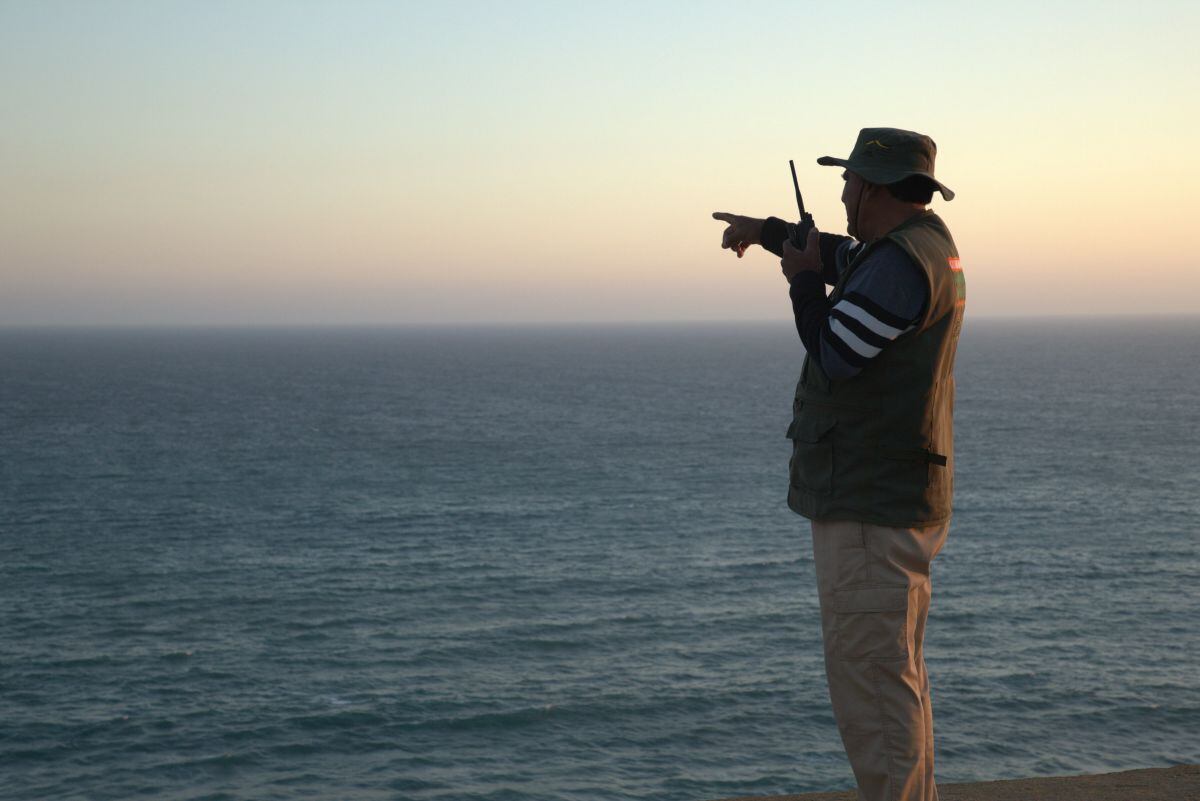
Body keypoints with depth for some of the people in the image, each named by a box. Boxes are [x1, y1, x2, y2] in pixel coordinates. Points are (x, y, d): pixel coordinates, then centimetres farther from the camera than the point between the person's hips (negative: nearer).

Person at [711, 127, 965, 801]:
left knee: (868, 675, -8)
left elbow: (832, 355, -21)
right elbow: (844, 255, 33)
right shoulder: (929, 243, 14)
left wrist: (802, 281, -5)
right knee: (897, 673, 17)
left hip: (868, 506, -11)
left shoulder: (903, 262, -19)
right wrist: (768, 231, 42)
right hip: (899, 497, 11)